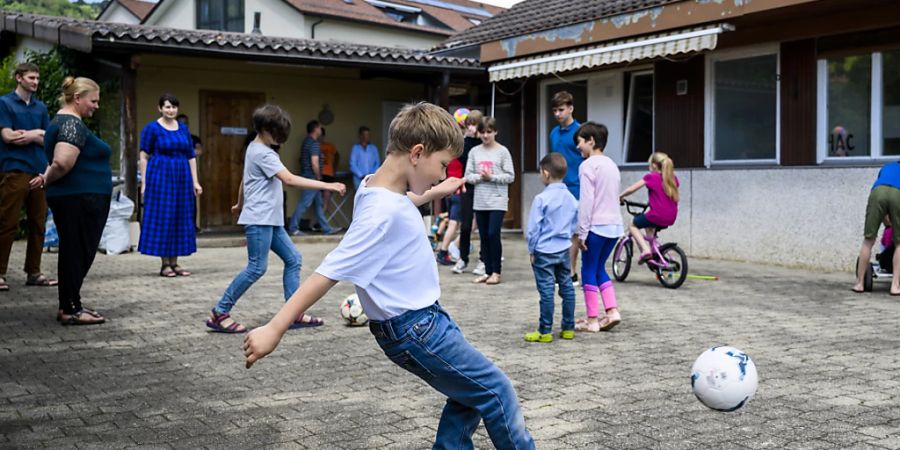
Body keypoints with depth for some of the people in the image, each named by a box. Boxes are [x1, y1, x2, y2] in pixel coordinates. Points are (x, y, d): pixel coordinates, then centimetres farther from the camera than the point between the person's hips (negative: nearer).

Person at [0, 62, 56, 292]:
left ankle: (33, 272, 13)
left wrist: (28, 135, -5)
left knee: (38, 224, 6)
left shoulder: (40, 107, 16)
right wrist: (37, 133, -3)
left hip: (39, 170, 5)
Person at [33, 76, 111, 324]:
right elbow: (62, 163, -27)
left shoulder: (60, 120, 17)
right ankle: (71, 310, 2)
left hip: (69, 199, 10)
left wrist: (47, 178, 6)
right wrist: (48, 180, -10)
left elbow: (59, 161, 24)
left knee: (73, 252, 15)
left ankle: (68, 305, 22)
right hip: (81, 199, -10)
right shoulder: (73, 124, -16)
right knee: (79, 253, -3)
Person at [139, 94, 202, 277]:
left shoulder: (184, 128, 11)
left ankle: (174, 263, 13)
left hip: (181, 178, 5)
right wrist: (144, 183, -8)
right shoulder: (152, 128, -2)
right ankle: (164, 264, 5)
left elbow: (191, 157, 13)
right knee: (162, 218, -2)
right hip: (160, 176, -5)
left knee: (180, 219, 5)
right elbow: (144, 157, -3)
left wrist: (195, 181, 8)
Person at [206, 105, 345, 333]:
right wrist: (327, 186, -30)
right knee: (257, 267, -10)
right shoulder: (263, 153, -16)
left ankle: (293, 314, 6)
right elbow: (289, 179, -27)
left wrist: (240, 204, 40)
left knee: (293, 258, 6)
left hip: (270, 220, 10)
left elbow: (245, 180, 26)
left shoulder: (254, 149, 14)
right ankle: (219, 313, 0)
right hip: (259, 219, -10)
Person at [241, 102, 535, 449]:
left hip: (424, 317, 9)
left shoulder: (378, 187, 0)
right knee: (495, 391, 2)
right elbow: (329, 272, -28)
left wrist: (434, 193, 31)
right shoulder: (383, 212, -27)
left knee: (470, 396, 18)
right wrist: (274, 329, -28)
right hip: (414, 329, -9)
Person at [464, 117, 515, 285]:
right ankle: (488, 271, 17)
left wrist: (492, 177, -16)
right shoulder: (474, 152, 6)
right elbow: (468, 176, 5)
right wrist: (480, 177, -13)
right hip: (480, 201, 4)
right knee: (484, 237, 8)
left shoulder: (502, 151, -3)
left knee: (493, 234, -9)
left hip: (497, 200, -4)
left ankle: (496, 272, 3)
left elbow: (510, 176, -5)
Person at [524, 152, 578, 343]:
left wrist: (531, 249, -2)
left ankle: (545, 332, 4)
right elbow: (574, 225, 11)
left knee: (546, 291, -2)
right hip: (564, 250, 6)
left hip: (544, 251, -6)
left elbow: (533, 228, -12)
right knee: (567, 288, 12)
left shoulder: (541, 199, -15)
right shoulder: (571, 198, 3)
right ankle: (568, 328, 19)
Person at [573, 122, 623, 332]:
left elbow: (586, 201, -15)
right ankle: (612, 311, 7)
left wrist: (582, 232, -11)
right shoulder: (612, 164, 15)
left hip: (597, 226, -8)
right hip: (615, 225, 8)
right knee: (599, 268, 17)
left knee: (589, 270, 3)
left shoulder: (588, 165, -10)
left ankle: (592, 319, 5)